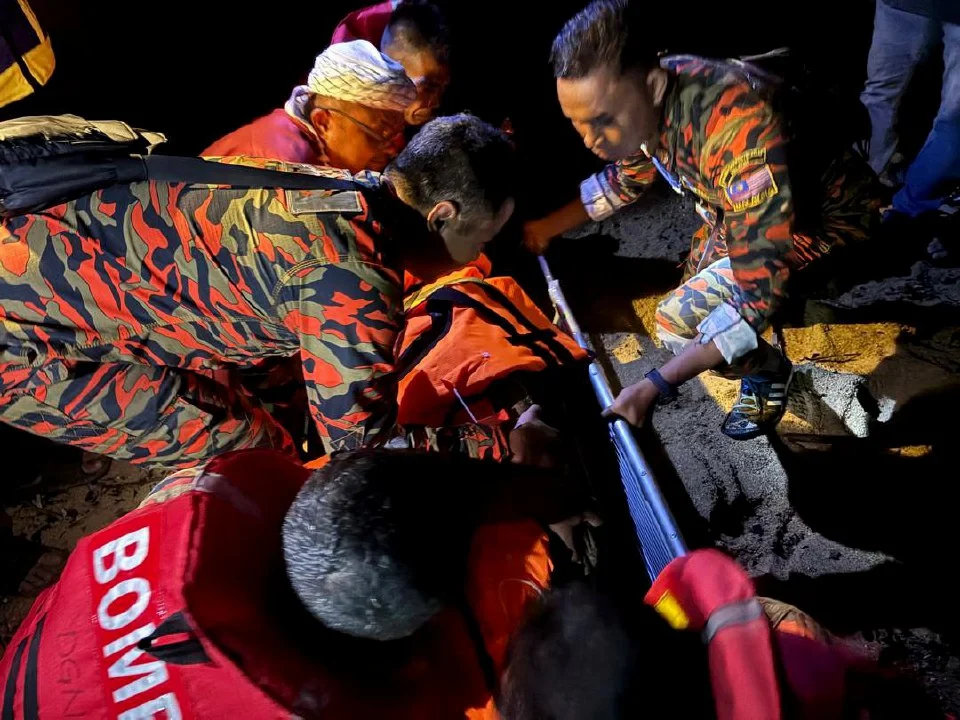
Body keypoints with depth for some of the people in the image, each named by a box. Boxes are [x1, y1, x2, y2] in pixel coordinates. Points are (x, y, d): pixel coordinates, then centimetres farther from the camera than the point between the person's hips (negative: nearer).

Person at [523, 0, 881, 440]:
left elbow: (760, 292, -38)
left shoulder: (740, 135, -41)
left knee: (679, 321, -20)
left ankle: (767, 374, 8)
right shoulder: (644, 98, -17)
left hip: (823, 218, -7)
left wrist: (655, 386, -40)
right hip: (741, 208, 8)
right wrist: (549, 226, 7)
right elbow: (626, 178, 6)